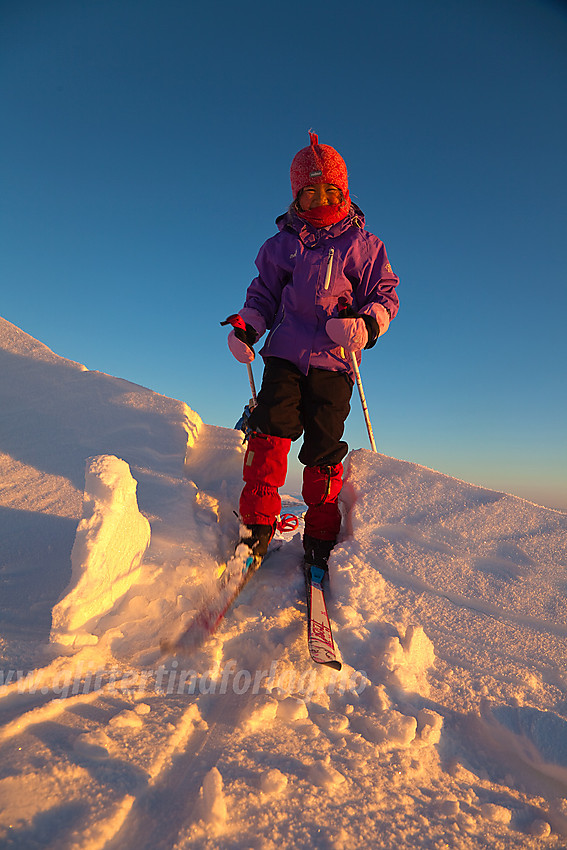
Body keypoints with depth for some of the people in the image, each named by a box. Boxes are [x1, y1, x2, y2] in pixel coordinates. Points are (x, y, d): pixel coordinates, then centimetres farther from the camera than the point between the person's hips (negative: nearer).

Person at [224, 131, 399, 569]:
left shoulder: (363, 245, 12)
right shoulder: (281, 245, 16)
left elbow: (386, 295, 10)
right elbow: (264, 293, 21)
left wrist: (366, 325, -12)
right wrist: (247, 325, 0)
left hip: (334, 361, -1)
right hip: (285, 353, 2)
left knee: (324, 448, -5)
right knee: (270, 429, -16)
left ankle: (321, 537, 9)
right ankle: (259, 522, -6)